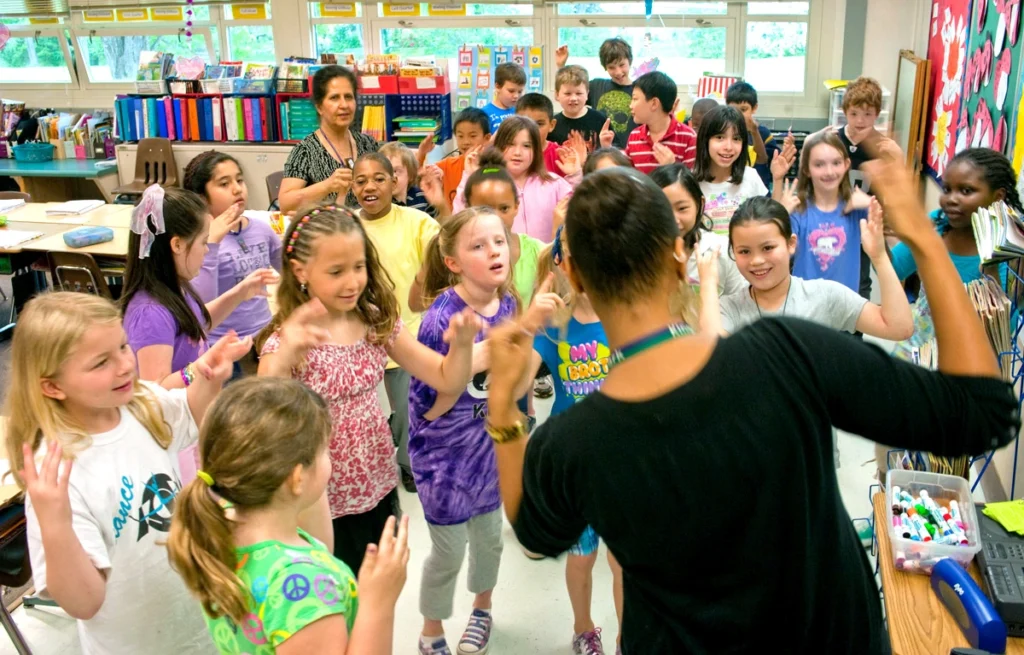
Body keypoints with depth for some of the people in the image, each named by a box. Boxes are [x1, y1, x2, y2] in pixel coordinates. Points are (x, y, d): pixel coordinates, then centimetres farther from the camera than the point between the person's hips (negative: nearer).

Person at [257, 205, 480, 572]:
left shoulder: (379, 324, -3)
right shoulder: (284, 343, -17)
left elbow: (448, 380, 0)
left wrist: (461, 344, -20)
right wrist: (284, 358, -44)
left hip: (380, 490, 4)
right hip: (323, 507, -4)